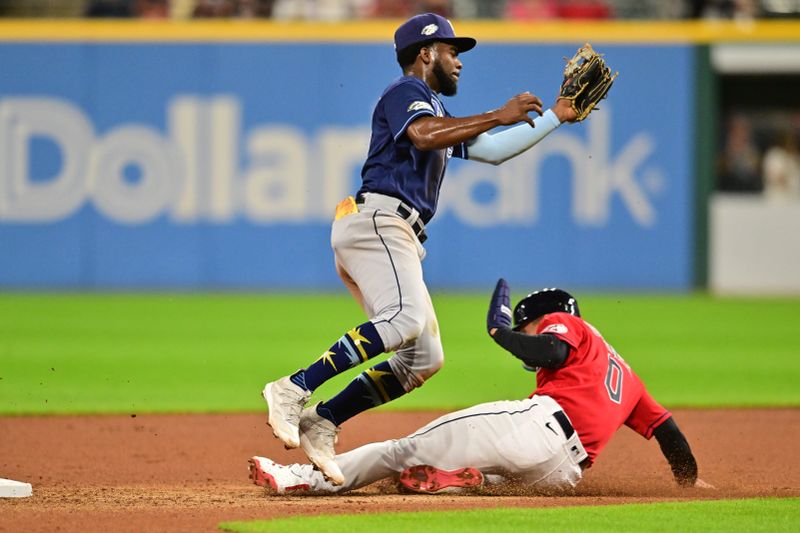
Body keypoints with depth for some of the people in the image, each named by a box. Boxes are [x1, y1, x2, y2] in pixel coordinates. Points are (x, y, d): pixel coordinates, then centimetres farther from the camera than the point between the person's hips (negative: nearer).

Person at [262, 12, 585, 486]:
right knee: (405, 319, -31)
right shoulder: (406, 92, 3)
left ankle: (320, 424, -5)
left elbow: (492, 151, 37)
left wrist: (555, 118, 34)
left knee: (425, 357, -1)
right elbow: (423, 135, -19)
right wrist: (499, 116, -17)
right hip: (376, 220, -10)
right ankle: (292, 391, -35)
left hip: (398, 238, 10)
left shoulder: (437, 112, 33)